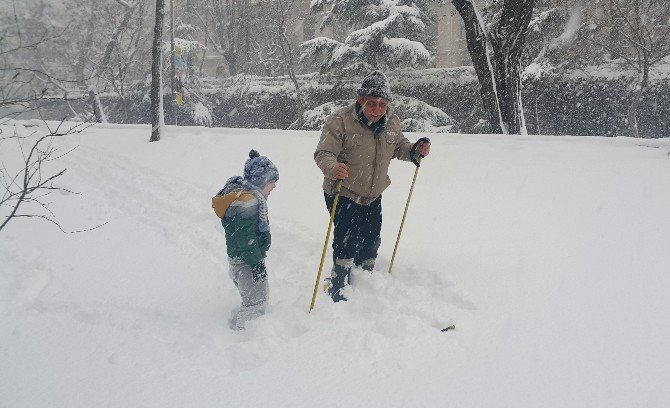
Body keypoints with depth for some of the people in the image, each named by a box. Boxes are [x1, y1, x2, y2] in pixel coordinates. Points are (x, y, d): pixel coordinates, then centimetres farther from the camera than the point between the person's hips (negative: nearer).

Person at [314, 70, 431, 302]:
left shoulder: (391, 124, -1)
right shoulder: (340, 122, -21)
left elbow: (398, 147, 15)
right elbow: (323, 153, -25)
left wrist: (415, 151, -6)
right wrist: (332, 168, -47)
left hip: (372, 196, 6)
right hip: (342, 195, -6)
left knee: (371, 241, 15)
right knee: (347, 240, -13)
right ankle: (338, 288, 3)